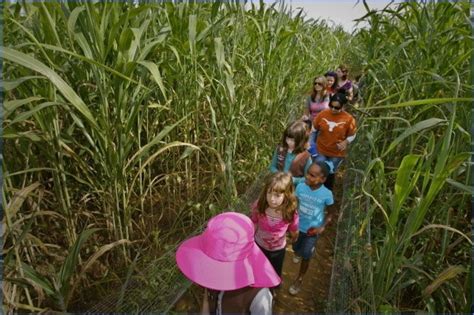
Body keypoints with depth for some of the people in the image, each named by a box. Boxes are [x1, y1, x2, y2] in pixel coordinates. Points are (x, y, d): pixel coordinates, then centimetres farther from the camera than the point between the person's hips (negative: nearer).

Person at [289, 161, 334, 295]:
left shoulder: (327, 194, -25)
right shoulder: (301, 186, -20)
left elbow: (330, 213, -8)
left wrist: (322, 227, -17)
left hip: (312, 229, -3)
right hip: (299, 226, 3)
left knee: (306, 255, 9)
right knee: (296, 248, 25)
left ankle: (299, 279, 35)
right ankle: (299, 252, 63)